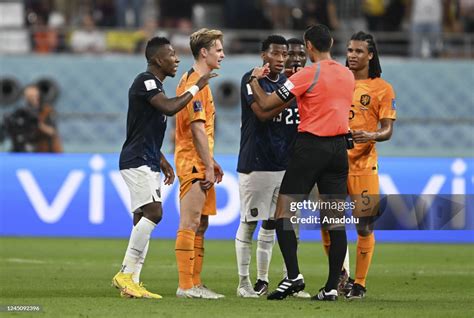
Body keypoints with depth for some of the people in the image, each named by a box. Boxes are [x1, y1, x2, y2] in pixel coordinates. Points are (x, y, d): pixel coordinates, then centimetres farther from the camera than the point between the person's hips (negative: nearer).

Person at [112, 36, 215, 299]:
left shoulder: (154, 83, 20)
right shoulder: (145, 81, -12)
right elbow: (170, 108, -27)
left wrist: (162, 161, 23)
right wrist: (196, 87, -17)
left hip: (147, 162, 10)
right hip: (137, 160, -10)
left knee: (143, 218, 6)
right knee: (153, 212, -18)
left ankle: (131, 282, 6)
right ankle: (126, 275, -15)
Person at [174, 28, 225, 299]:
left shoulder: (194, 81, 18)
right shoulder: (196, 83, -14)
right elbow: (197, 129, -19)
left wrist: (211, 162, 23)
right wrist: (208, 167, -19)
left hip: (199, 164, 11)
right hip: (193, 164, -11)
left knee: (201, 224, 12)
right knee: (190, 224, -9)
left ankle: (195, 283, 16)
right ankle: (186, 286, -9)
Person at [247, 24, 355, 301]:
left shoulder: (308, 75, -9)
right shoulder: (348, 75, 9)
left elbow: (266, 104, -8)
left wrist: (255, 80, 10)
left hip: (310, 146, -5)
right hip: (339, 148, 6)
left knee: (284, 211, 0)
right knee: (336, 219, 3)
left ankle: (294, 276, -13)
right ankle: (332, 286, 0)